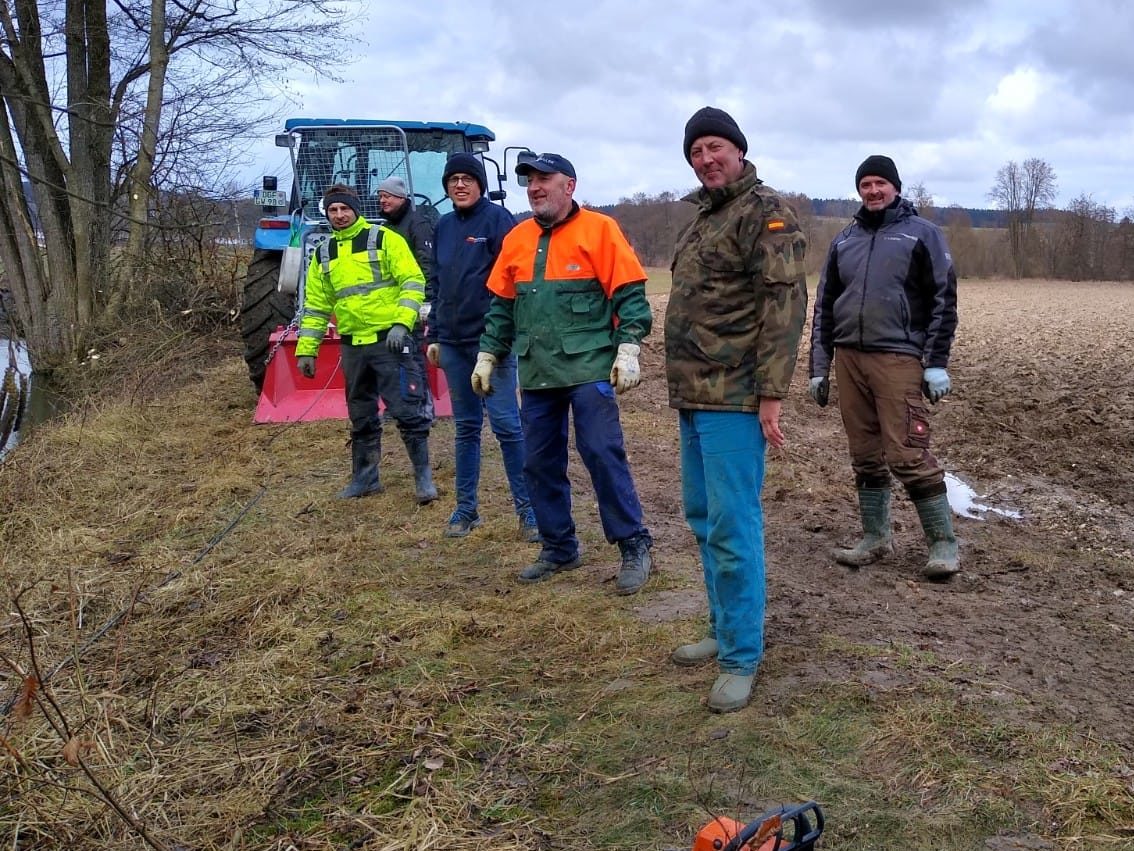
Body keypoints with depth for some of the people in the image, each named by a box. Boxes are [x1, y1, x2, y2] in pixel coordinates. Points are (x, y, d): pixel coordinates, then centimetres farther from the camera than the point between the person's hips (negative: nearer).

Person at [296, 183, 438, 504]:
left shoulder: (383, 239, -2)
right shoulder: (323, 254, 13)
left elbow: (413, 281, -9)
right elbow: (315, 306, 17)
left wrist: (401, 323, -20)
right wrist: (306, 349, 13)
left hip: (390, 340, -5)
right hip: (352, 345, 6)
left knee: (407, 410, -5)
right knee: (361, 416, 15)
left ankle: (423, 476, 5)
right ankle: (365, 477, 27)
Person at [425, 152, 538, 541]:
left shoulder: (497, 219, -5)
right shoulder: (443, 227, 14)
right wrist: (433, 335, 14)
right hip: (453, 342, 6)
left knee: (506, 424, -5)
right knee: (466, 427, 12)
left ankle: (527, 508, 3)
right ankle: (466, 507, 20)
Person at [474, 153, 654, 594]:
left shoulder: (599, 229, -3)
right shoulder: (516, 239, 13)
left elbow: (629, 294, -6)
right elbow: (501, 305, 19)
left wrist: (628, 348, -14)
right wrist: (487, 356, 16)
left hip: (589, 369, -6)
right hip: (536, 374, 6)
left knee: (603, 454, -8)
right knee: (540, 463, 9)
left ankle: (634, 546, 4)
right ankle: (559, 548, 22)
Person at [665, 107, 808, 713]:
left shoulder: (765, 212, -9)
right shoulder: (703, 217, 19)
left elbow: (785, 302, -17)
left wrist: (771, 393, -22)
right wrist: (683, 384, 19)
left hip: (733, 399, -10)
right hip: (692, 396, 10)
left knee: (732, 525, -7)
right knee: (702, 518, 15)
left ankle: (741, 657, 3)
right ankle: (726, 631, 28)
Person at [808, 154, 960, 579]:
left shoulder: (922, 233, 3)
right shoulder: (844, 240, 16)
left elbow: (943, 300, 0)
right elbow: (824, 306, 17)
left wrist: (937, 363, -8)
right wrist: (819, 367, 12)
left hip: (899, 358, -5)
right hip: (849, 359, 5)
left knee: (908, 455, -10)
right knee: (866, 455, 9)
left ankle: (942, 541, 3)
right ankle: (875, 537, 20)